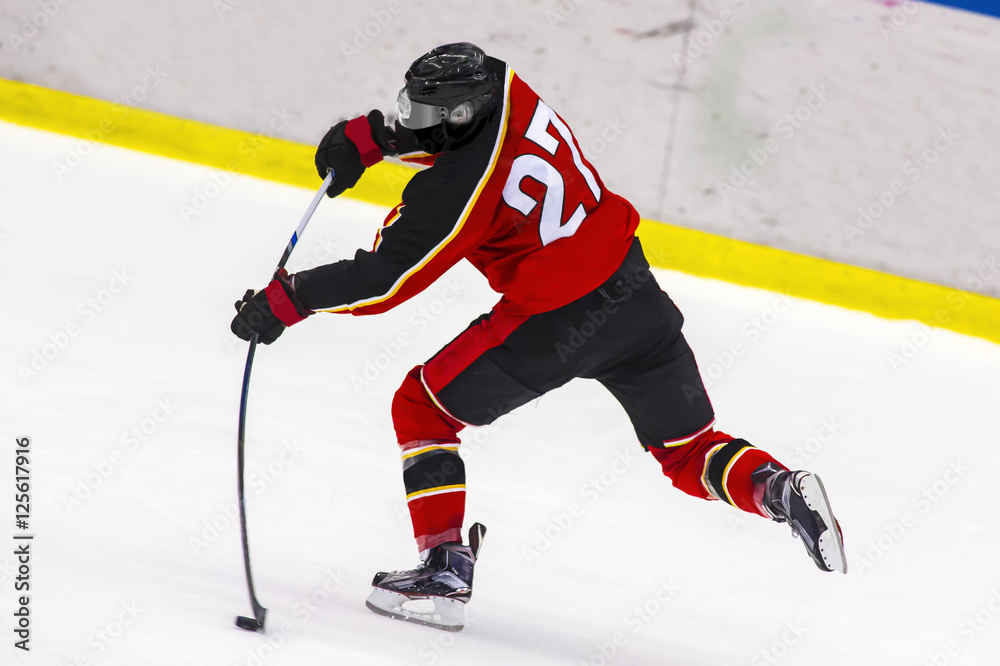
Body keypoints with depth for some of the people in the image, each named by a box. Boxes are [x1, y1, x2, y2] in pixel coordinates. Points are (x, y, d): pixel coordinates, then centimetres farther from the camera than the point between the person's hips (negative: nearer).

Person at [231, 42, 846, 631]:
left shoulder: (457, 192, -22)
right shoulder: (500, 85, -3)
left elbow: (386, 278, -17)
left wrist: (286, 301, -10)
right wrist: (372, 137, 6)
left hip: (554, 322, -8)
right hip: (634, 289, 8)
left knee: (421, 406, 8)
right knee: (687, 450, 18)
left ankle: (445, 568, 3)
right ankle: (781, 490, -9)